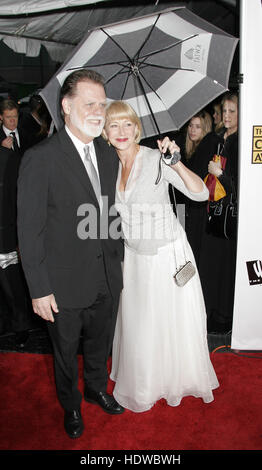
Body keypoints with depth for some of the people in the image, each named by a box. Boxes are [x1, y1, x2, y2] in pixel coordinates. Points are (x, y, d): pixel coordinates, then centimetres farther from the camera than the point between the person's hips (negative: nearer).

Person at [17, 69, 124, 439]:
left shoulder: (108, 154, 2)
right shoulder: (40, 159, -18)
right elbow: (29, 231, -16)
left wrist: (118, 263, 10)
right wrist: (39, 289, -15)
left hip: (107, 280, 5)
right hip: (65, 284, -5)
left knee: (100, 344, 26)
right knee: (66, 351, 20)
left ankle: (97, 389, 54)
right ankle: (71, 405, 48)